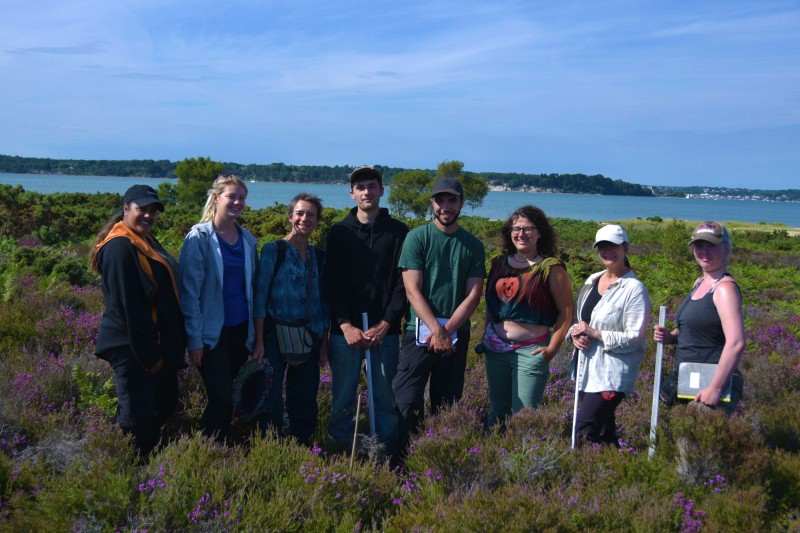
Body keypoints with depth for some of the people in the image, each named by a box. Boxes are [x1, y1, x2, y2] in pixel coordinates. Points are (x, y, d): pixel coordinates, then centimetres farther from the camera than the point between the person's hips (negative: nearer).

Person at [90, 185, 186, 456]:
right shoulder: (120, 248, -17)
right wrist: (149, 352, -19)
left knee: (166, 405, 18)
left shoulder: (146, 241, 14)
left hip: (157, 344, 10)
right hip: (132, 349, -10)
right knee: (137, 418, -2)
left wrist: (170, 346, 17)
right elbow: (129, 306, -21)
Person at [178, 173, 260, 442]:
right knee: (221, 399, -7)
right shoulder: (199, 237, -9)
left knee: (226, 398, 11)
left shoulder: (248, 239, 8)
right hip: (212, 332, -5)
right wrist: (194, 338, -13)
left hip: (241, 329, 5)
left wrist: (255, 333, 10)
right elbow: (190, 291, -10)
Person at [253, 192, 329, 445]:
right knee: (271, 401, -3)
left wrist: (324, 344, 10)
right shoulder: (273, 250, -3)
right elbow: (260, 297, -6)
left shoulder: (319, 256, 10)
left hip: (308, 339, 4)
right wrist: (259, 341, -12)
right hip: (275, 336, -4)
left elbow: (323, 302, 12)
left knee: (304, 403, 9)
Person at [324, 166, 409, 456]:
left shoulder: (398, 232, 4)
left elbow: (404, 283, 0)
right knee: (342, 400, 6)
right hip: (345, 331, 0)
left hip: (385, 331, 0)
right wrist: (345, 325, -9)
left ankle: (386, 456, 17)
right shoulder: (338, 233, 6)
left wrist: (385, 325, -9)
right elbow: (331, 283, 1)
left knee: (385, 399, 4)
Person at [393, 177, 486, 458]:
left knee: (447, 406, 10)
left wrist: (448, 329, -12)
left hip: (457, 335, 3)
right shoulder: (417, 238, -1)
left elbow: (474, 293, 2)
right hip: (420, 332, -3)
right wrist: (437, 330, -17)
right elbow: (413, 290, -8)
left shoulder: (473, 245, 7)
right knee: (408, 403, -9)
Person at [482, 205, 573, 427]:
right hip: (495, 349, 5)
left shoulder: (551, 268, -8)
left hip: (530, 351, -5)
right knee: (497, 412, 15)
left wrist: (552, 349, -9)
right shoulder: (500, 263, 8)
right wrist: (487, 337, 12)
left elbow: (566, 311, -7)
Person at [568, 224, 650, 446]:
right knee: (603, 433, 15)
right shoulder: (592, 281, 10)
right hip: (586, 370, 7)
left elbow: (635, 338, -15)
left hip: (612, 375, -7)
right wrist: (575, 334, -3)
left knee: (584, 434, -13)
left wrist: (595, 333, -18)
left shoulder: (634, 289, -11)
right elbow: (578, 318, 19)